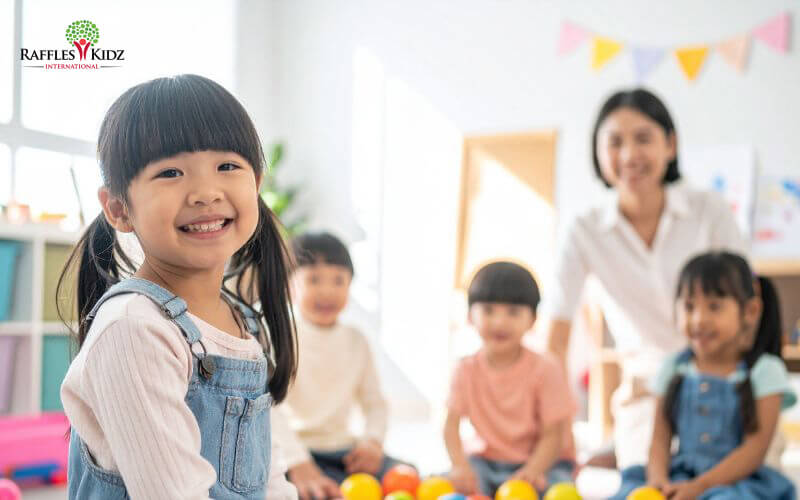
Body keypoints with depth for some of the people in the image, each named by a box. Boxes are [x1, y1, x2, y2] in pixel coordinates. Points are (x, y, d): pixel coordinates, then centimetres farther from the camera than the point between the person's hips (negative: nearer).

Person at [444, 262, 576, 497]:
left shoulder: (545, 369, -15)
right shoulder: (467, 369, -7)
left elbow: (553, 434, -17)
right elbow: (452, 424, -13)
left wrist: (533, 470, -35)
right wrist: (460, 466, -32)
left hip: (542, 460, -1)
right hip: (486, 460, 2)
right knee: (455, 485, -27)